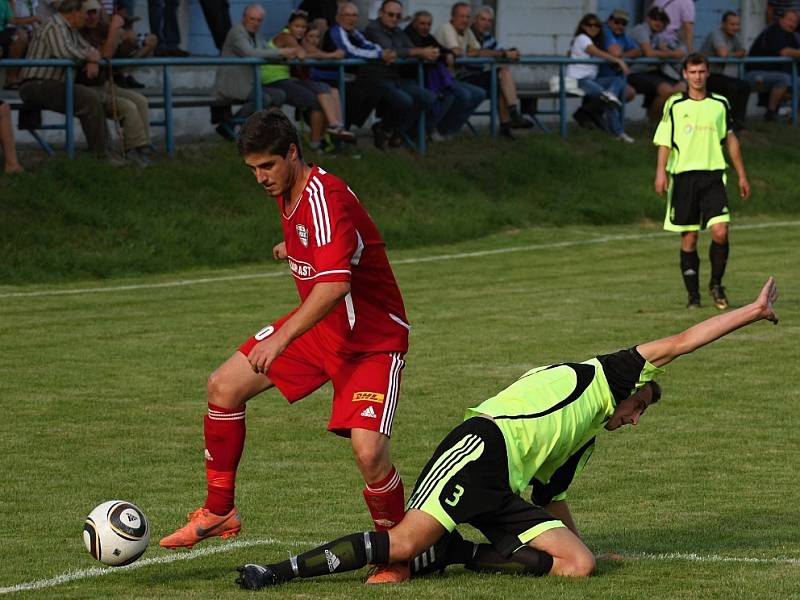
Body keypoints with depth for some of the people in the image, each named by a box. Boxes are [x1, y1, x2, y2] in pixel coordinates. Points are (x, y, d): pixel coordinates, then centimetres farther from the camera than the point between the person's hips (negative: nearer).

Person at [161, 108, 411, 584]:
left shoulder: (324, 197, -28)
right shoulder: (288, 193, 1)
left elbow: (336, 285, -40)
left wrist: (283, 338, -44)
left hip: (373, 339, -9)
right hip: (318, 325, 9)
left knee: (368, 449, -25)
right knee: (225, 385, 6)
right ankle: (219, 513, 21)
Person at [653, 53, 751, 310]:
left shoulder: (720, 104, 9)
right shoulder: (674, 105, 4)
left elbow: (731, 140, 16)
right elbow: (664, 141, 2)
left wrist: (742, 175, 16)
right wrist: (661, 171, -11)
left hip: (713, 174, 1)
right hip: (683, 175, -1)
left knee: (720, 232, -13)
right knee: (689, 238, 1)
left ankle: (716, 284, 8)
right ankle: (693, 296, 9)